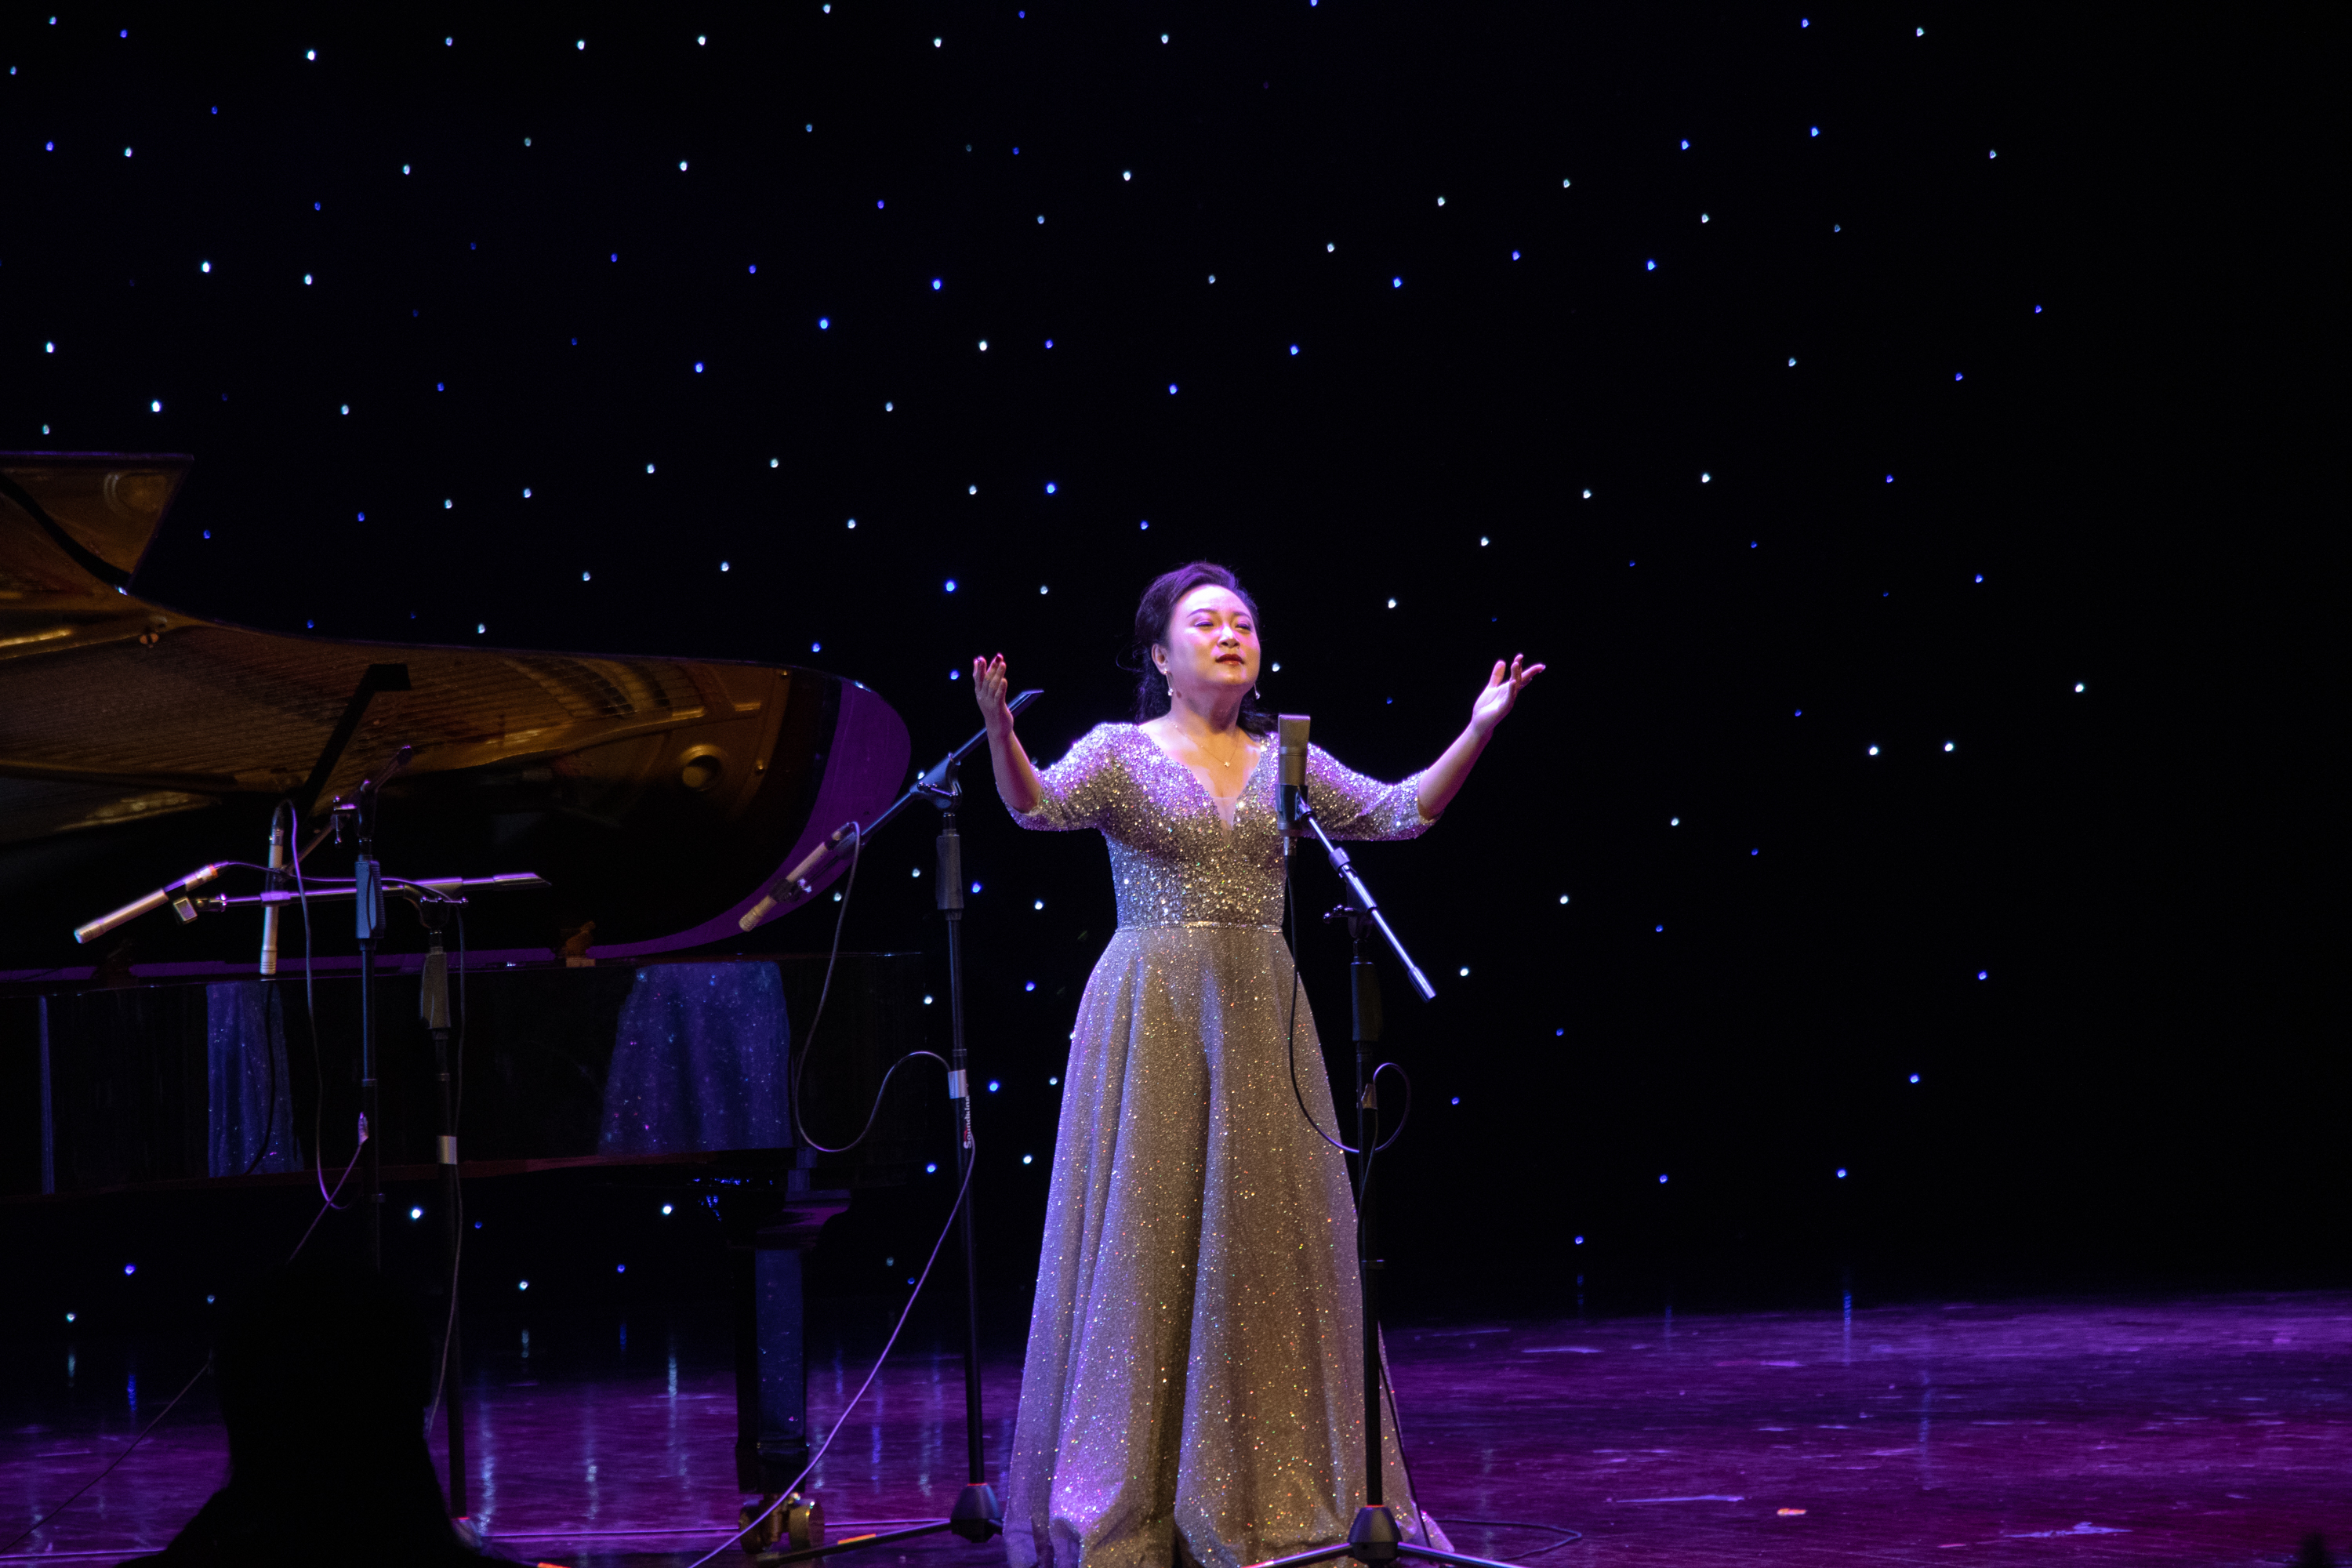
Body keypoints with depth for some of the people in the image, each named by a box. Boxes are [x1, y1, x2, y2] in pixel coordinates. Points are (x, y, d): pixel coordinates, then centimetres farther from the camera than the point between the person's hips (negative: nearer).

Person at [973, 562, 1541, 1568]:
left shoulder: (1287, 762, 12)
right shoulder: (1120, 753, 0)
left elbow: (1397, 813, 7)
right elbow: (1038, 805, -17)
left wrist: (1479, 730, -2)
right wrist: (999, 728, -35)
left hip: (1260, 1022, 4)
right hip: (1151, 1020, -4)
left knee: (1270, 1240, 4)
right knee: (1148, 1235, -3)